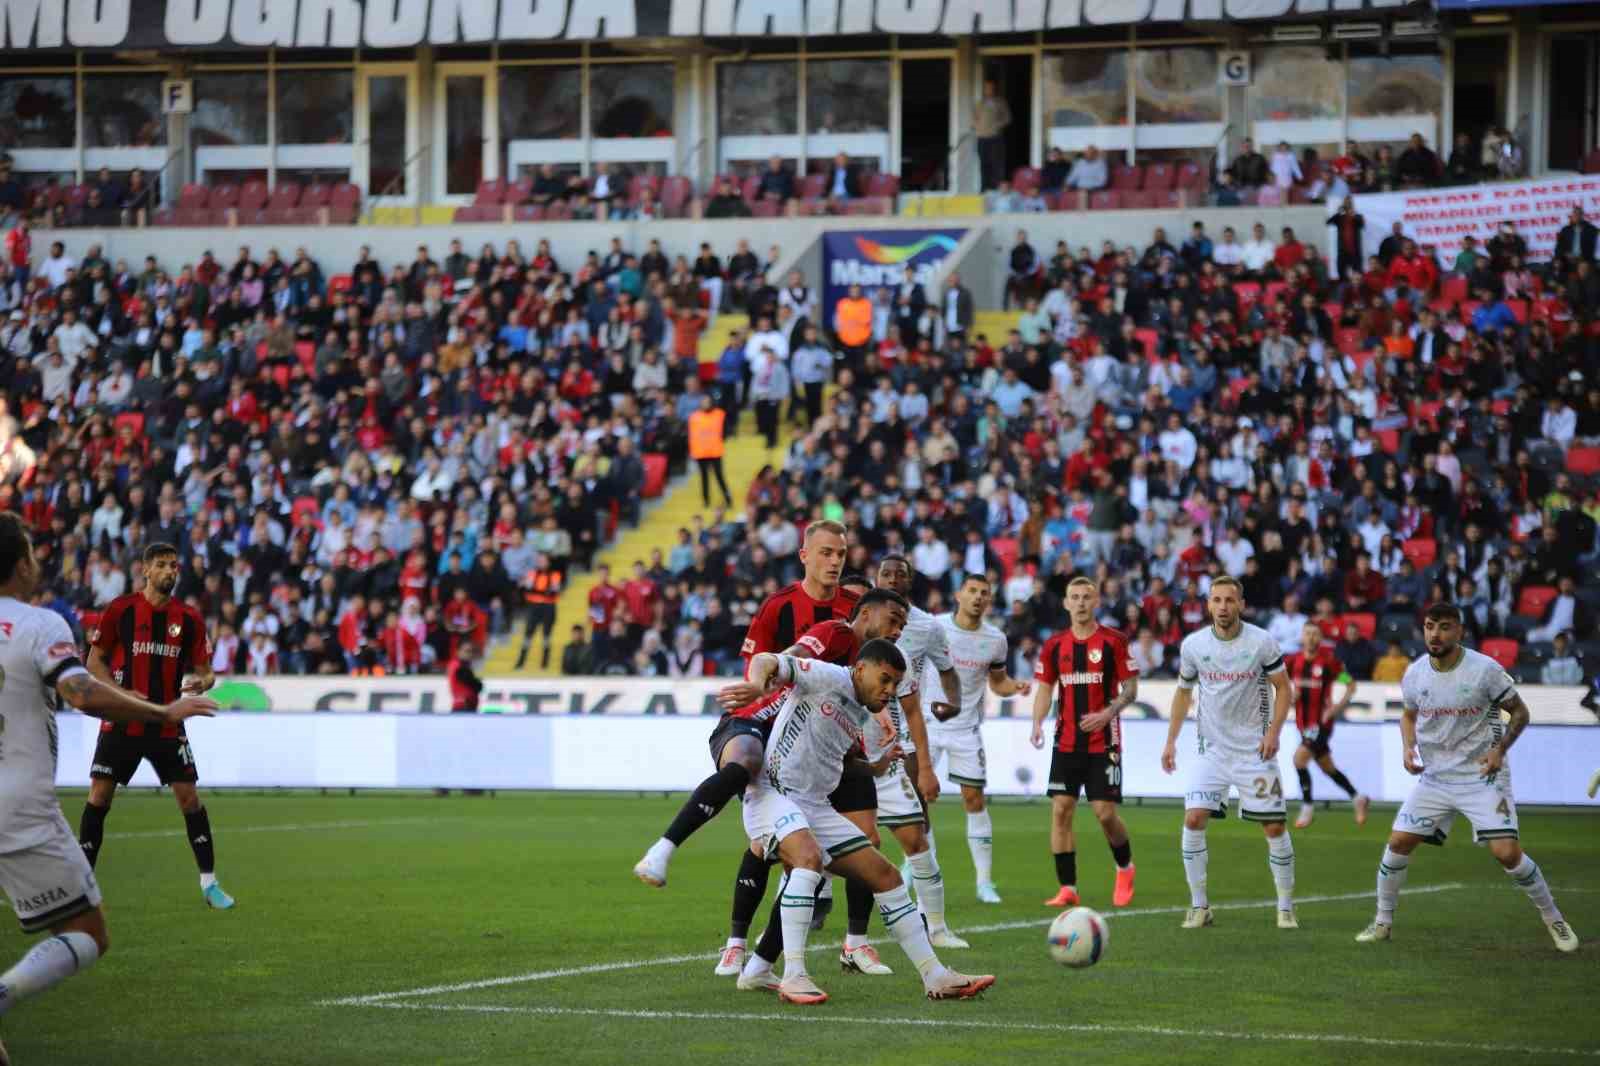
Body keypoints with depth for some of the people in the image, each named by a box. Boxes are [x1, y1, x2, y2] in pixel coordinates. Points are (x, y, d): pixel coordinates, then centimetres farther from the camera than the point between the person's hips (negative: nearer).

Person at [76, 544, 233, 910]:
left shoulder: (189, 619, 4)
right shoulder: (120, 609, -3)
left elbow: (204, 671, 9)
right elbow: (94, 660, 1)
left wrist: (202, 681, -16)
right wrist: (122, 692, -14)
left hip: (167, 725, 1)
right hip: (121, 723, -1)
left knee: (189, 797, -3)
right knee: (99, 796, -5)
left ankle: (209, 882, 7)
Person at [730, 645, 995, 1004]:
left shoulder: (861, 718, 18)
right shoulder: (827, 678, -7)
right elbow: (766, 661, -17)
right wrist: (757, 684, -36)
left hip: (815, 806, 9)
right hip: (771, 794, -9)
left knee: (885, 875, 5)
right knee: (809, 857, -37)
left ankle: (935, 978, 11)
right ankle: (793, 978, -37)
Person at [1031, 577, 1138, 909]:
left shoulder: (1113, 641, -4)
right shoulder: (1055, 645, 6)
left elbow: (1130, 688, -2)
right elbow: (1045, 687, 11)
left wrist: (1107, 714, -18)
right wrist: (1038, 723, -6)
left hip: (1103, 742, -3)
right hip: (1066, 742, 3)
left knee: (1105, 813, -5)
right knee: (1060, 810, -4)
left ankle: (1125, 869, 24)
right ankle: (1067, 888, 2)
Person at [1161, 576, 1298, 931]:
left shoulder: (1261, 642, -8)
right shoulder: (1192, 645, -2)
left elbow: (1283, 688, 0)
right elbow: (1183, 692, 13)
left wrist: (1273, 731, -14)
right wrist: (1171, 741, 9)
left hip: (1254, 750, -1)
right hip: (1210, 749, 1)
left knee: (1274, 827, -1)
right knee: (1193, 820, -13)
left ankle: (1286, 907, 14)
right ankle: (1199, 906, -2)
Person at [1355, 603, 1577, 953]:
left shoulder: (1485, 669, -14)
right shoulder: (1415, 674, -2)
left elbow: (1519, 713, -2)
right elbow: (1409, 715, 18)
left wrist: (1499, 749, -16)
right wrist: (1408, 748, -1)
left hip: (1482, 776, -4)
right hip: (1434, 777, 4)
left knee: (1507, 852, -14)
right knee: (1398, 843, -3)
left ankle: (1554, 920, 6)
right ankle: (1383, 921, 16)